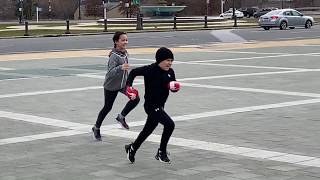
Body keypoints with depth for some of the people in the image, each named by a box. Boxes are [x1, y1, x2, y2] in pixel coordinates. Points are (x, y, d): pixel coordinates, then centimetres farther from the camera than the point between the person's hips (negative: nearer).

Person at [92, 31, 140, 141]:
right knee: (107, 107, 7)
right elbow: (110, 73, -37)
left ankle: (121, 117, 10)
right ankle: (96, 128, 30)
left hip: (123, 83, 6)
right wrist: (120, 68, -53)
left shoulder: (125, 53, -4)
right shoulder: (114, 56, -27)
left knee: (135, 98, -13)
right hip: (111, 86, -6)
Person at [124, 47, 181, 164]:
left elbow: (173, 87, 12)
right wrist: (129, 85, -20)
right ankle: (162, 152, -5)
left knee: (148, 130, 20)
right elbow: (134, 72, -10)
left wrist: (175, 87, -11)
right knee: (169, 124, -21)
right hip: (151, 105, -8)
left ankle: (132, 149, 42)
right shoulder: (151, 70, -17)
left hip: (160, 106, 8)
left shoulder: (170, 72, 3)